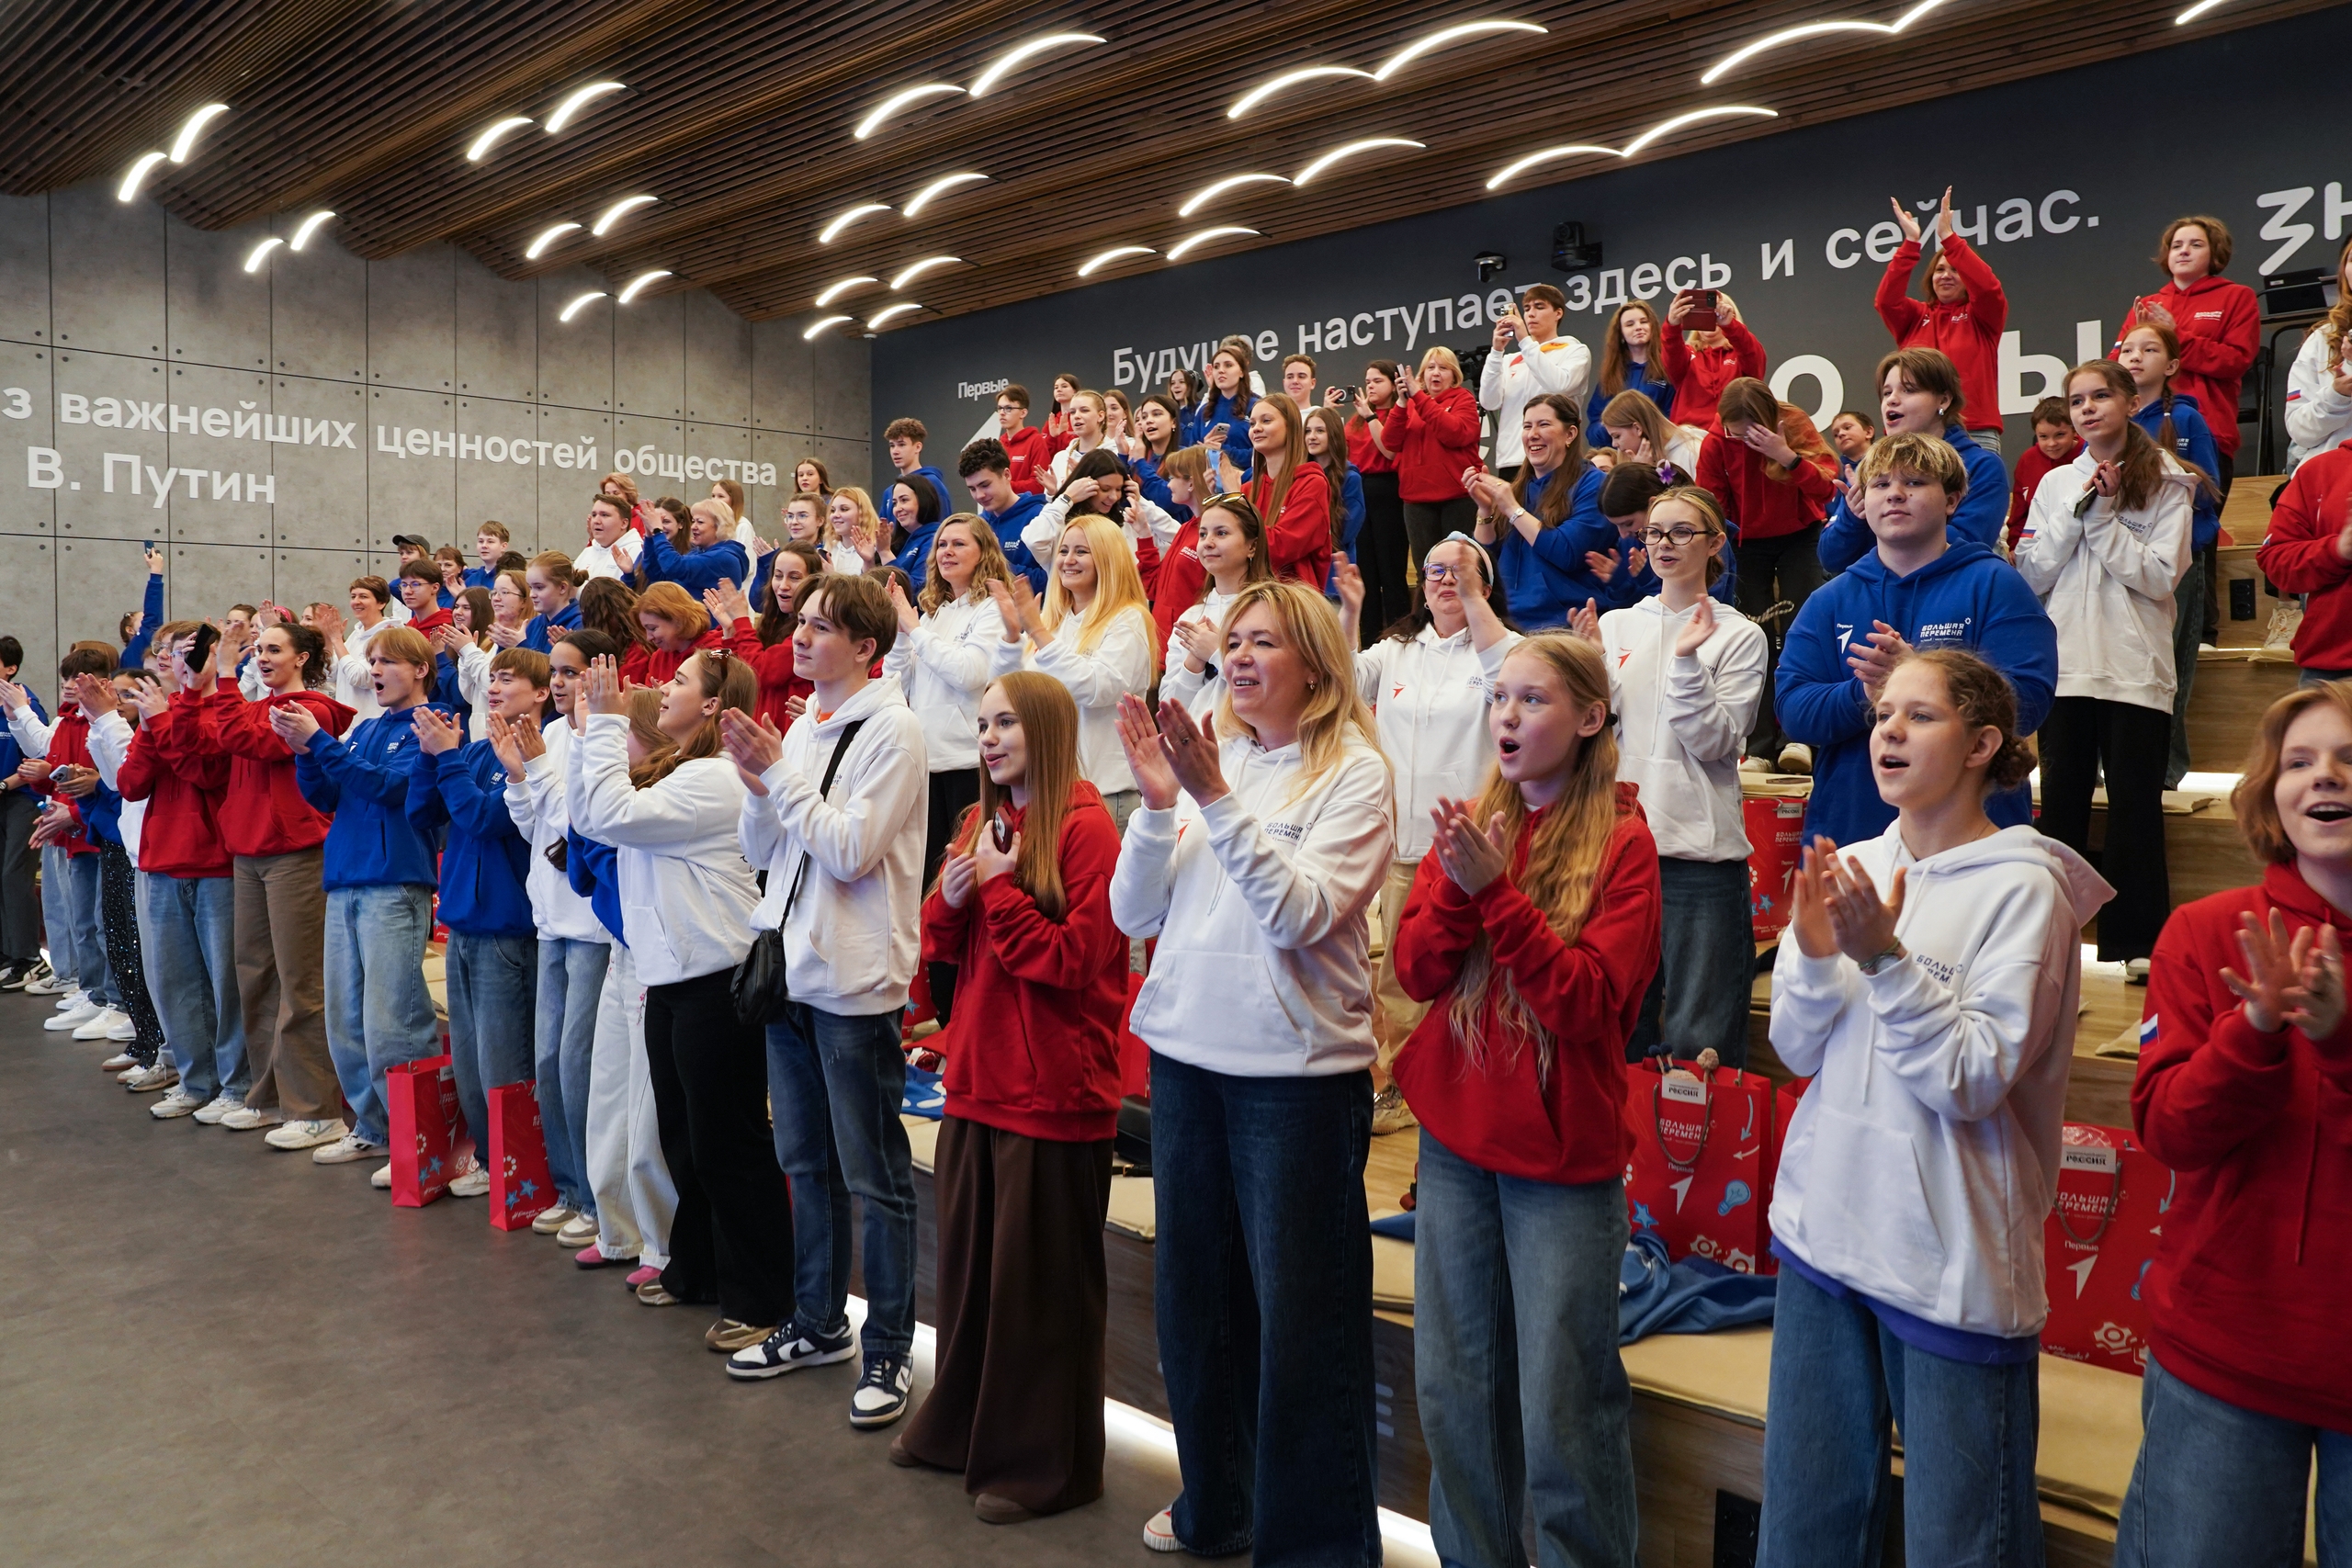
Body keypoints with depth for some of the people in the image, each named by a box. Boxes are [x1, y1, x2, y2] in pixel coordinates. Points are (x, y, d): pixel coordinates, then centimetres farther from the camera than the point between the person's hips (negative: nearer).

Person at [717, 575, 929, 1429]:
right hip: (791, 968, 8)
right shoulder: (801, 727, 12)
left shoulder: (892, 731, -11)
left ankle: (889, 1349, 14)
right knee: (806, 1162, 18)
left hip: (855, 981, -8)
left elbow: (851, 848, -19)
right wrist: (756, 781, -5)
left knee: (874, 1175, 2)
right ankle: (818, 1322, 33)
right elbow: (762, 851, 12)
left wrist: (779, 774, -15)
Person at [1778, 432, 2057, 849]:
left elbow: (2027, 701, -12)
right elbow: (1791, 710, -2)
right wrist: (1864, 695, -22)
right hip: (1848, 827, 2)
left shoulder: (1995, 585, 1)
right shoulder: (1829, 601, 9)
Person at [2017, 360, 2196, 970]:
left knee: (2135, 821, 0)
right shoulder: (2056, 484, 10)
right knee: (2061, 814, 8)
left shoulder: (2166, 484, 2)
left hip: (2135, 674, -3)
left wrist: (2104, 517, -10)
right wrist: (2078, 512, -7)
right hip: (2065, 671, 3)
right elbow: (2031, 576, 2)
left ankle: (2134, 954, 7)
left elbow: (2161, 576, -9)